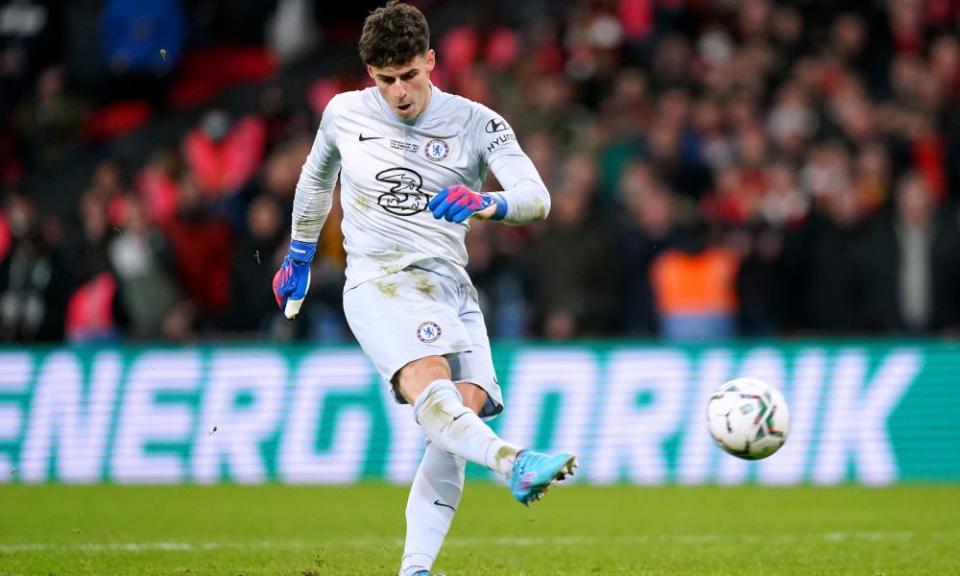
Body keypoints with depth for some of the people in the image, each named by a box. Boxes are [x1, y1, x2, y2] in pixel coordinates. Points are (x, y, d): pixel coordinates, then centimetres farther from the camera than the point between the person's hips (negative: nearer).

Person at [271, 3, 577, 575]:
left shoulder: (476, 124, 3)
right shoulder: (345, 114, 8)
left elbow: (537, 197, -10)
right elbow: (316, 177, 29)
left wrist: (486, 203, -31)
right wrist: (298, 256, 36)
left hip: (452, 287, 2)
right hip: (378, 283, -2)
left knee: (464, 408, -19)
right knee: (427, 383, -32)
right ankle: (515, 464, -60)